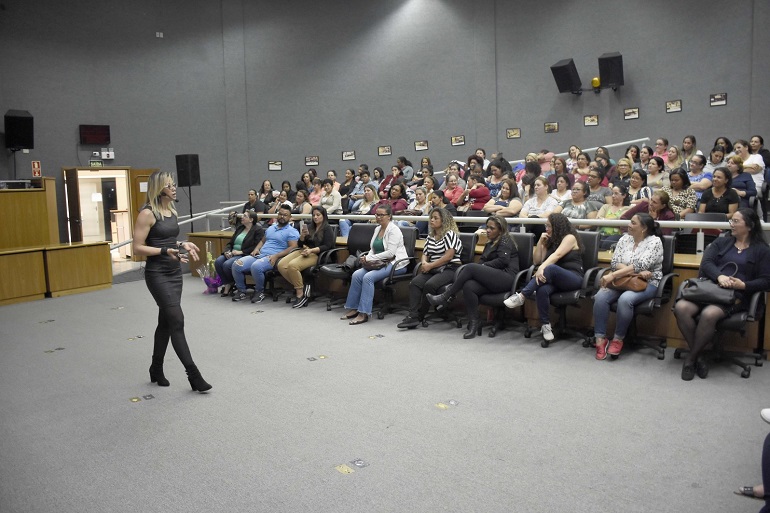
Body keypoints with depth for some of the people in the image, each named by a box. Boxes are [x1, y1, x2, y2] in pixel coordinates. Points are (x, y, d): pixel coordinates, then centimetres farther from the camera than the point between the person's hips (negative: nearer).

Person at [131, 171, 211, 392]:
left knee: (166, 322, 13)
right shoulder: (147, 213, -13)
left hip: (175, 272, 8)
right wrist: (166, 251, -25)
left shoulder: (172, 211, 11)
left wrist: (182, 244, 5)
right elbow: (137, 248, -15)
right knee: (177, 321, -10)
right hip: (157, 274, -8)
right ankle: (193, 374, -6)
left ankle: (156, 370, 28)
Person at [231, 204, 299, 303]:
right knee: (236, 264, -14)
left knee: (256, 266, -37)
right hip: (259, 255, 7)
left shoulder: (292, 231, 2)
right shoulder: (271, 228, 26)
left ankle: (260, 291, -12)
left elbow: (293, 248, -10)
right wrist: (256, 249, 9)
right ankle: (241, 291, 3)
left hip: (272, 258, -7)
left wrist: (276, 256, -19)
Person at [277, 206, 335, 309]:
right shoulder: (310, 227, 21)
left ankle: (300, 293, -22)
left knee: (292, 265, -33)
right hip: (304, 251, 7)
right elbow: (299, 244, 21)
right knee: (281, 265, -18)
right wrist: (302, 236, -1)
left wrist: (311, 250, -20)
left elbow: (327, 246, -9)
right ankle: (302, 286, -12)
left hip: (316, 254, -7)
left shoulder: (327, 229, 3)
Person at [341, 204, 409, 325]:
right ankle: (353, 308, -8)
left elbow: (390, 253, -20)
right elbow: (373, 249, 19)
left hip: (395, 264, -8)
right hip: (380, 263, 8)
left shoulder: (394, 230, -11)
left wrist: (369, 258, -17)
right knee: (357, 275, -14)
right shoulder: (377, 229, 15)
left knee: (368, 277, -28)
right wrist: (367, 258, -4)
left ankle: (364, 313, -25)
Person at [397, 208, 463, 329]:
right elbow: (425, 254, 21)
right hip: (433, 270, 7)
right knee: (415, 282, -21)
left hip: (449, 269, -7)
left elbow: (449, 256, -14)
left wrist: (430, 265, -13)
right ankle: (413, 315, -28)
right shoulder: (430, 237, 20)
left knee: (430, 285, -32)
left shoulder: (450, 234, -4)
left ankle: (419, 316, -19)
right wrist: (424, 263, -3)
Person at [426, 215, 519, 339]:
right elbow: (482, 260, 17)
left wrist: (482, 266, -7)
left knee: (471, 267, -24)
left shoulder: (505, 241, 4)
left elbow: (503, 261, -11)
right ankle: (474, 323, -20)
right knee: (468, 286, -24)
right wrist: (479, 266, -5)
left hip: (507, 278, -7)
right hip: (494, 279, 7)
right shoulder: (491, 243, 28)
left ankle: (446, 297, -16)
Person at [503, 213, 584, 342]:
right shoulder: (550, 241, 21)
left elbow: (557, 255, -20)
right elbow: (536, 261, 17)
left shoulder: (570, 237, -1)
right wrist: (540, 242, 7)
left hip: (573, 279, -5)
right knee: (542, 290, -33)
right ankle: (545, 325, -26)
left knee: (550, 268, -38)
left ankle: (521, 296, -39)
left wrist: (542, 268, -35)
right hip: (555, 280, 5)